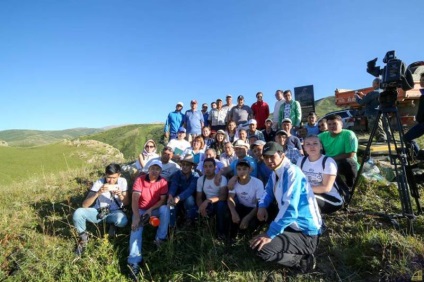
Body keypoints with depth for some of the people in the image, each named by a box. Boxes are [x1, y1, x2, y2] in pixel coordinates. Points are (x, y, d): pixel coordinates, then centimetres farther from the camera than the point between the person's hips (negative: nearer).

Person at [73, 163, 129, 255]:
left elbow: (126, 203, -7)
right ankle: (83, 237, 1)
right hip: (98, 211, 1)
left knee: (122, 221, -35)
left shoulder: (122, 181, -11)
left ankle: (113, 225, 5)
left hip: (114, 212, 0)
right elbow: (85, 205, -17)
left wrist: (120, 195, -28)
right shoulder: (99, 183, -13)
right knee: (78, 213, -27)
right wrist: (98, 193, -32)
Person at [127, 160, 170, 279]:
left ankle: (160, 238, -17)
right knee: (136, 229, -25)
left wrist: (151, 209, -25)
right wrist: (137, 217, -31)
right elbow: (134, 200, -20)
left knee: (165, 208, -30)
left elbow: (162, 200, -10)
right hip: (140, 210, -1)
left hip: (155, 210, 1)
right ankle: (134, 262, -30)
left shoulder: (163, 182, -10)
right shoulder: (139, 180, -13)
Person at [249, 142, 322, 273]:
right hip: (292, 225, 10)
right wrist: (262, 206, -2)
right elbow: (268, 192, 21)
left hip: (306, 234, -9)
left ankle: (302, 260, -3)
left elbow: (290, 209, -30)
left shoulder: (292, 172, -21)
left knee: (260, 247, -23)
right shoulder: (275, 173, 6)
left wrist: (270, 234, -28)